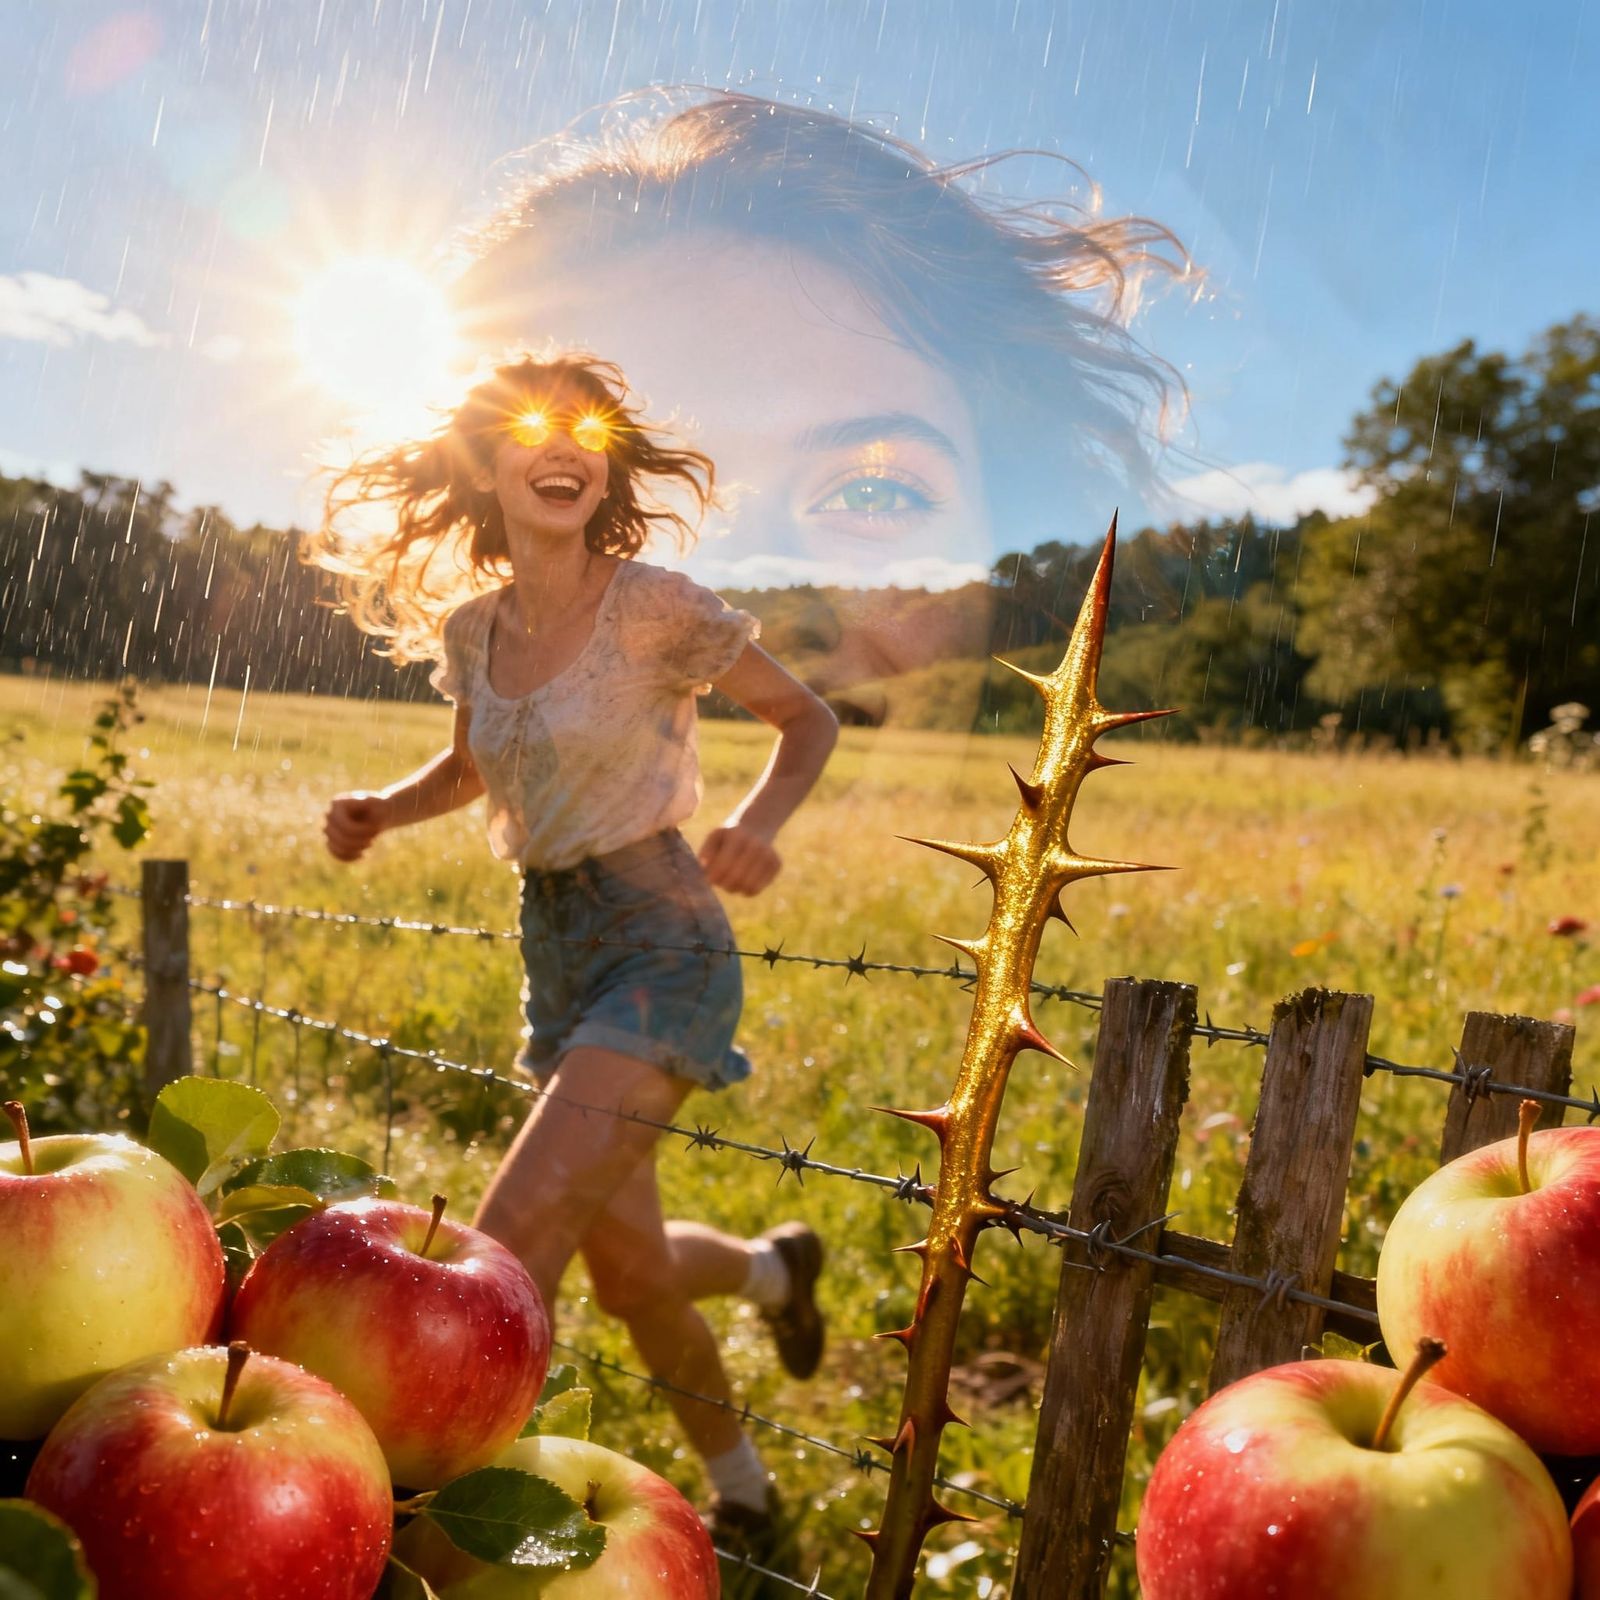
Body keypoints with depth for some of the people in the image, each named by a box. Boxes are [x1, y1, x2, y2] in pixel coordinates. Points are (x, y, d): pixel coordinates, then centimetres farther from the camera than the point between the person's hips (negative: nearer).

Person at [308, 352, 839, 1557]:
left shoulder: (652, 607, -11)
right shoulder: (470, 627, 5)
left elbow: (808, 718, -1)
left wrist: (758, 821, -20)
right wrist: (383, 811, 3)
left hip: (660, 939, -6)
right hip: (555, 950, 7)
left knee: (513, 1241, -17)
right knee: (625, 1262, 15)